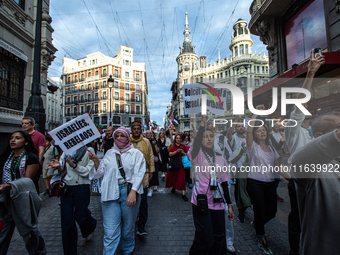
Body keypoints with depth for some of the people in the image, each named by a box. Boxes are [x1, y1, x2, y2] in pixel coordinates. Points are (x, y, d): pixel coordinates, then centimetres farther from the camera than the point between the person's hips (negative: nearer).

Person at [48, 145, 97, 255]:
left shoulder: (89, 151, -6)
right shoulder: (67, 150, 7)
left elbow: (88, 172, -11)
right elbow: (62, 170, 8)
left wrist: (74, 165, -24)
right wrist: (58, 166, -14)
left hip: (81, 188, -3)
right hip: (66, 187, 4)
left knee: (81, 217, 8)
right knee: (67, 222, 6)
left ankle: (90, 228, 46)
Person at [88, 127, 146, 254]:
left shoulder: (136, 153, 3)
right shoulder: (109, 153, 13)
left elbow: (139, 173, -6)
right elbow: (101, 172, 12)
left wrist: (133, 191, -17)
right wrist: (96, 160, -3)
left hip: (129, 192, -1)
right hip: (111, 193, 1)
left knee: (128, 228, 14)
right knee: (110, 232, 0)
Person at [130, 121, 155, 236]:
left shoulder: (146, 142, 4)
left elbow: (151, 156, 9)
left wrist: (151, 171, 7)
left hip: (143, 173, 0)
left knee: (143, 200, 1)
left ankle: (141, 227, 13)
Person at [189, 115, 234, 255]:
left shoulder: (220, 158, 7)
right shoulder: (197, 155, -6)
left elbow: (224, 183, 10)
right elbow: (196, 144, -30)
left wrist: (229, 205, 10)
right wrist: (203, 123, -39)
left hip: (218, 202, 5)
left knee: (219, 238, 12)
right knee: (205, 239, 0)